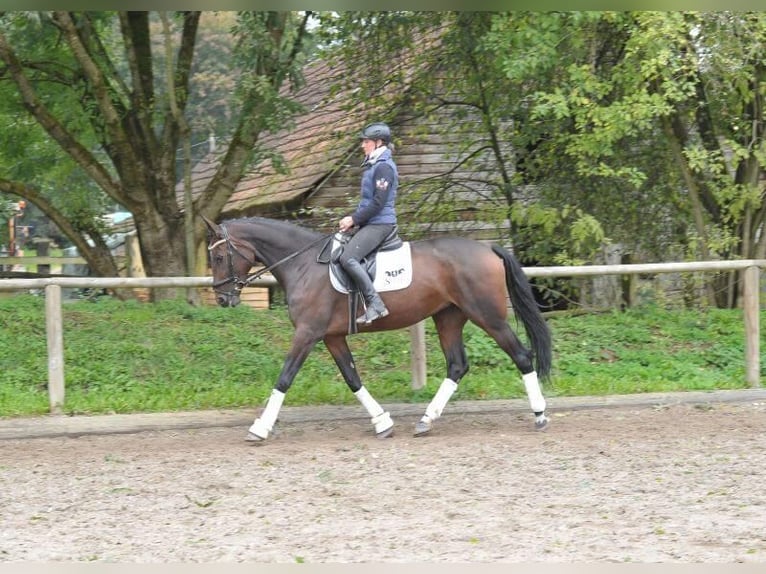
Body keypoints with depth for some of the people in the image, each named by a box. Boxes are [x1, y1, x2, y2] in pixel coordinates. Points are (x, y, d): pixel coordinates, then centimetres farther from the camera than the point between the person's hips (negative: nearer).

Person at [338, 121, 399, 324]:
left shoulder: (383, 167, -14)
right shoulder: (373, 165, 18)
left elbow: (378, 203, -20)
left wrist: (354, 219, -15)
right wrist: (353, 219, 10)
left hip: (379, 224, -11)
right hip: (370, 223, 11)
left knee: (347, 258, -25)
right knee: (341, 253, 13)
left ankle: (375, 305, -25)